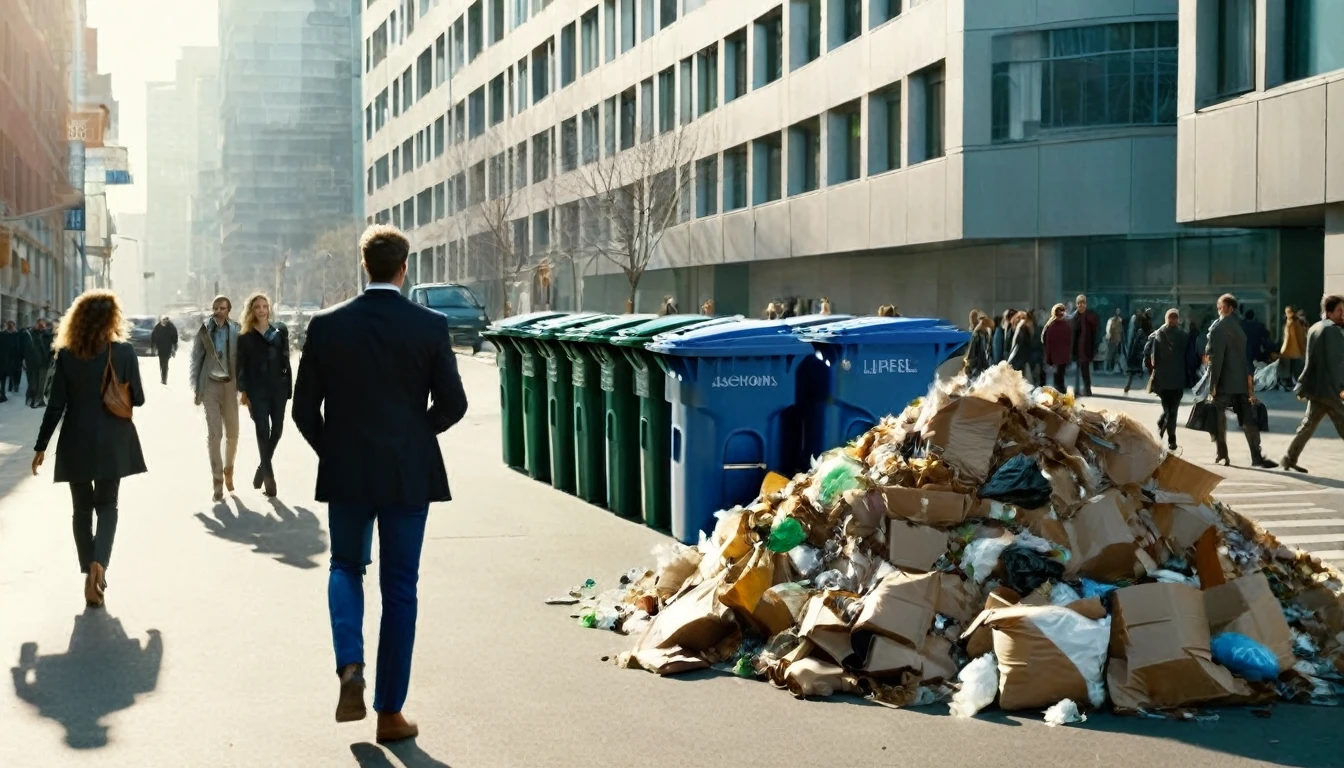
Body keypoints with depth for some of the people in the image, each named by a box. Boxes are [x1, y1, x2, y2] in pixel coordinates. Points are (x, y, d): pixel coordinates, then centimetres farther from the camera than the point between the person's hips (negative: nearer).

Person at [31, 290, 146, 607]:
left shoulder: (66, 355, -5)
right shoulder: (124, 352, -7)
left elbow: (56, 405, -4)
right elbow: (138, 399, 0)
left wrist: (41, 446, 4)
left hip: (77, 442, 0)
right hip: (112, 442, 0)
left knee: (82, 509, 14)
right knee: (107, 506, 9)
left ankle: (91, 573, 15)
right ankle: (99, 563, -15)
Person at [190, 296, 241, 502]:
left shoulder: (235, 330, 0)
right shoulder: (204, 330, -1)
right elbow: (196, 359, 2)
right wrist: (196, 389, -2)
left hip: (230, 384, 1)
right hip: (210, 385, -1)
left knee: (232, 433, 7)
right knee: (214, 434, -3)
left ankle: (228, 470, 30)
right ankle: (218, 480, 1)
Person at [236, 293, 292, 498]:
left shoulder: (280, 330, 7)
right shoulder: (245, 336, 2)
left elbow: (285, 359, 6)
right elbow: (240, 366, 0)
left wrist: (289, 386, 2)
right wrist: (243, 391, -7)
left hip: (278, 386, 2)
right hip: (257, 389, -2)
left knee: (276, 429, 5)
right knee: (263, 430, -7)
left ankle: (263, 466, 26)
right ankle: (268, 474, -2)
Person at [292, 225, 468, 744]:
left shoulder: (326, 325, -4)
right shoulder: (430, 326, -7)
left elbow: (304, 409, -1)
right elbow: (452, 405, -4)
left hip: (346, 473, 1)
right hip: (409, 474, -1)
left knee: (346, 567, 21)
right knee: (400, 588, 8)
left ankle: (350, 666, -4)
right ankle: (390, 711, 12)